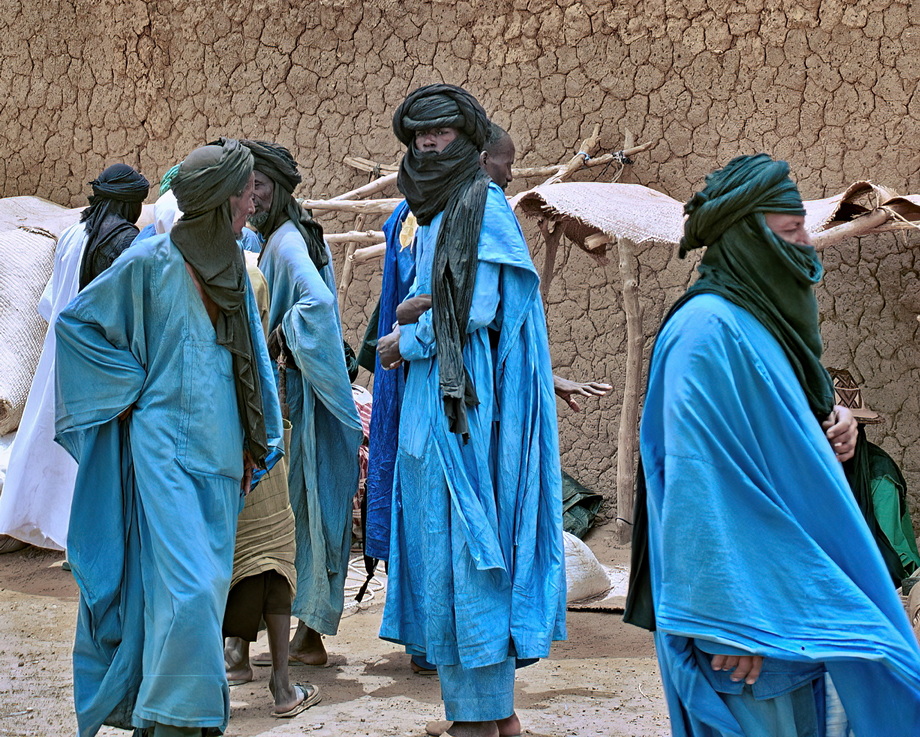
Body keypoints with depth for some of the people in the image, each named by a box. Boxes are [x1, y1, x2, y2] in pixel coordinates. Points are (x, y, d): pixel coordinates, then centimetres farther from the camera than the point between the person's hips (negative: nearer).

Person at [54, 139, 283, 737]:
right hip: (166, 448, -7)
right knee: (186, 586, -13)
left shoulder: (232, 267, 10)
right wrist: (136, 382, -5)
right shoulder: (150, 263, -9)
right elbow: (76, 321, -2)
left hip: (221, 455, 7)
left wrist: (250, 448, 13)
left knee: (208, 583, 10)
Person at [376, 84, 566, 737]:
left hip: (467, 407, -9)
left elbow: (474, 311, -15)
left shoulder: (484, 205, -9)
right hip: (434, 405, 9)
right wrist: (410, 309, -7)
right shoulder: (433, 213, 19)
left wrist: (405, 343, -3)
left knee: (463, 546, -7)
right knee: (442, 551, 10)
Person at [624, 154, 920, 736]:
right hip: (749, 594, -10)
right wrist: (729, 618, -26)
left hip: (788, 575, 10)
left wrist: (833, 429, 2)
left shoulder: (762, 320, 10)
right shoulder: (710, 328, -19)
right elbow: (699, 480, -24)